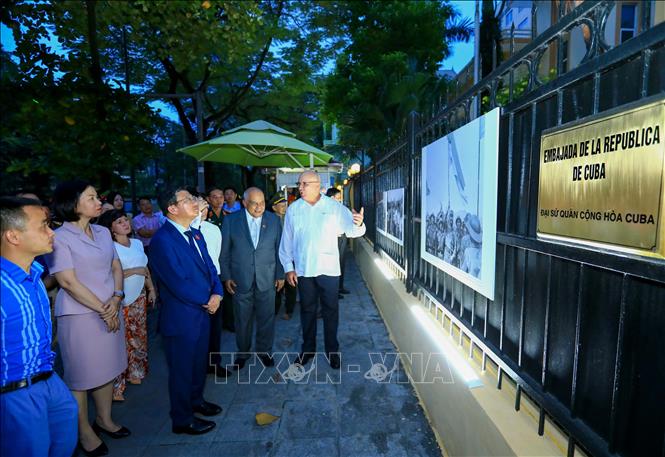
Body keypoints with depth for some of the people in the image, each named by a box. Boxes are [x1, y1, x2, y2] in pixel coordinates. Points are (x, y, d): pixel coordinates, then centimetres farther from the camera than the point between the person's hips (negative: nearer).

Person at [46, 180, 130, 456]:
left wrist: (116, 299, -9)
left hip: (109, 311, 6)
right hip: (79, 315, -6)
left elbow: (116, 267, 8)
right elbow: (68, 281, -15)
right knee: (80, 374, 9)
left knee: (107, 367, 16)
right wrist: (102, 310, -13)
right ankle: (84, 431, 26)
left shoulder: (103, 232, 7)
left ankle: (104, 419, 34)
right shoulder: (59, 238, -12)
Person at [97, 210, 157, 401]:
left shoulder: (137, 243, 8)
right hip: (121, 300, -6)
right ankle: (116, 386, 9)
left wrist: (151, 289, 11)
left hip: (139, 296, 6)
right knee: (121, 340, -2)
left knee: (139, 335, 14)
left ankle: (135, 373, 32)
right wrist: (134, 271, -16)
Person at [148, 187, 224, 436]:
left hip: (203, 310, 8)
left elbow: (209, 266, 8)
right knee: (182, 367, 12)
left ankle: (196, 399, 48)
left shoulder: (195, 234, 6)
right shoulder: (162, 240, -21)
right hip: (181, 315, -8)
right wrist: (206, 301, -13)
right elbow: (178, 282, -24)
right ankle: (182, 419, 32)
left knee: (199, 361, 24)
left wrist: (217, 293, -9)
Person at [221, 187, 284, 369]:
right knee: (242, 320, 12)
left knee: (266, 318, 11)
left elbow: (279, 249, 4)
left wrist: (280, 275, 4)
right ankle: (243, 352, 33)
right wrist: (226, 277, -2)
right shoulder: (231, 221, -3)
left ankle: (264, 350, 33)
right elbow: (224, 251, 1)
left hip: (267, 280, 1)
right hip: (240, 280, -1)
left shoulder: (274, 220, 0)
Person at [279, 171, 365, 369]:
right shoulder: (293, 209, 0)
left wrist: (358, 225, -30)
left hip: (329, 268, -1)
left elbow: (352, 230, -7)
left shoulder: (335, 207, -4)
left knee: (331, 310, 9)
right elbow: (286, 241, 3)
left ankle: (332, 350, 27)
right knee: (307, 310, 15)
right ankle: (308, 348, 33)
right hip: (303, 269, 1)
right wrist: (288, 267, 1)